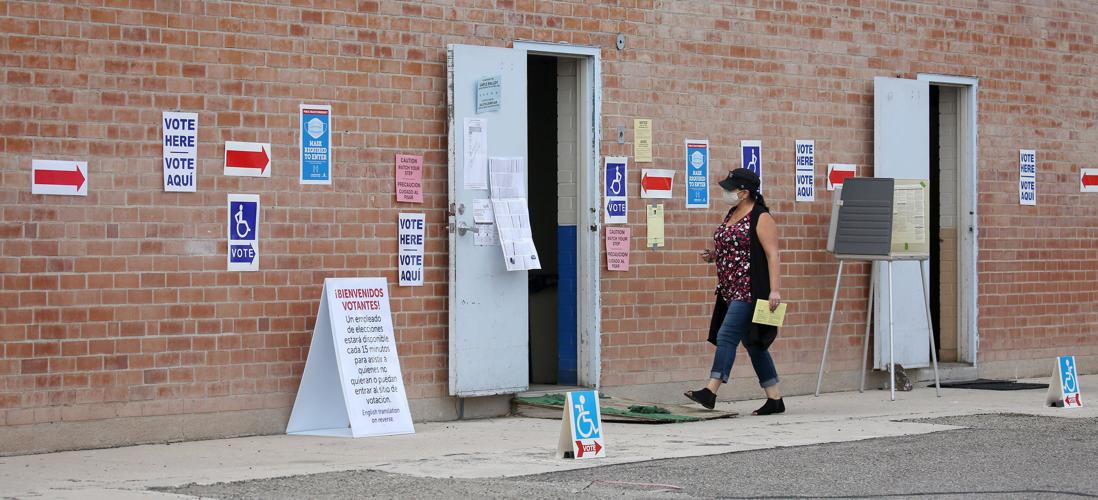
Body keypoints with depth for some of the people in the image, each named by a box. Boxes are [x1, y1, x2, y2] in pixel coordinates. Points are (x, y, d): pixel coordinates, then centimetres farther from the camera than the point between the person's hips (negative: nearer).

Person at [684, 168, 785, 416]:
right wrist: (713, 255, 10)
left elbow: (772, 255, -16)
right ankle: (775, 398, 14)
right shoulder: (731, 215, 17)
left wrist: (774, 290, -23)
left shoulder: (760, 218, -11)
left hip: (750, 291, -10)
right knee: (753, 344, 10)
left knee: (727, 336, -15)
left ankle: (710, 392, -18)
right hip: (731, 292, 10)